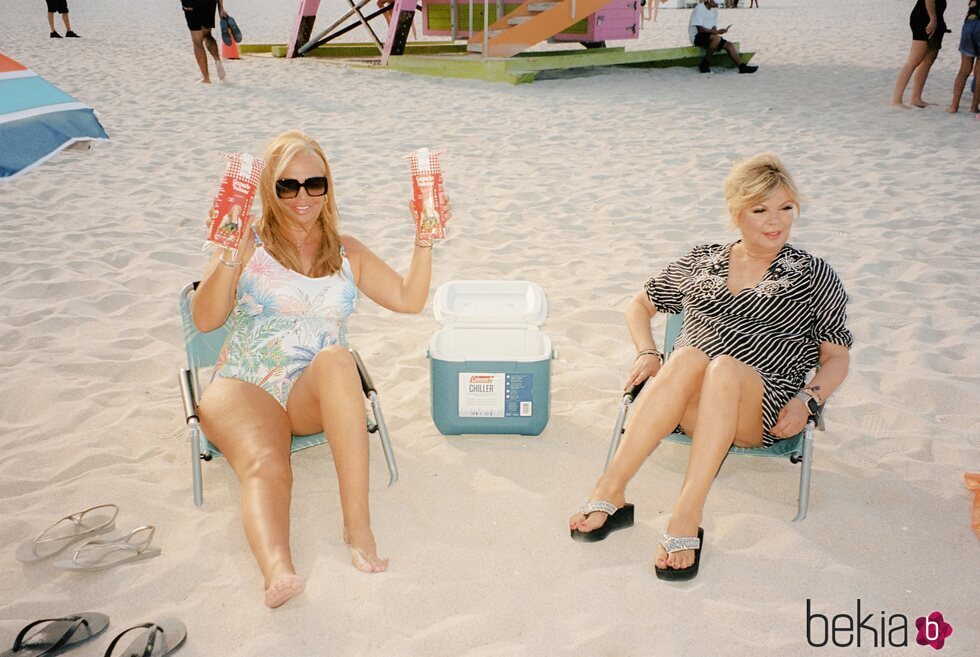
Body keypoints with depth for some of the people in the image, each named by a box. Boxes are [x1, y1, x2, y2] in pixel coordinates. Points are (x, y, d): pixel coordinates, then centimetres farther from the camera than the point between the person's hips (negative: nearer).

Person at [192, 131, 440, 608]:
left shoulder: (347, 252, 15)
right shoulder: (248, 244, 6)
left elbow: (410, 299, 11)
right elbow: (205, 320, -5)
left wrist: (424, 241, 0)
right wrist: (231, 259, -19)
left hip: (315, 395, 1)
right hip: (244, 388, -1)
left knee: (336, 359, -36)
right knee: (265, 465, -34)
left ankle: (358, 524, -39)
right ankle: (277, 573, -60)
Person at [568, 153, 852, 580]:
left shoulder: (813, 275, 13)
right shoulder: (702, 262, 19)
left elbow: (836, 357, 13)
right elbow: (640, 305, 26)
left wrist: (807, 400, -8)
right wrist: (648, 353, 6)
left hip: (759, 414, -1)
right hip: (689, 405, 2)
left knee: (725, 366, -37)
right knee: (688, 357, -35)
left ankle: (686, 517, -44)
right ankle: (610, 493, -41)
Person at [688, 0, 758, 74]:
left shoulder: (715, 10, 10)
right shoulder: (698, 9, -14)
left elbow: (714, 27, 11)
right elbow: (700, 29, -21)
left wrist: (714, 31, -14)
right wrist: (716, 32, -29)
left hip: (709, 35, 8)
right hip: (697, 36, -8)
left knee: (729, 45, -9)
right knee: (716, 38, -35)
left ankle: (742, 67, -6)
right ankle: (705, 64, -23)